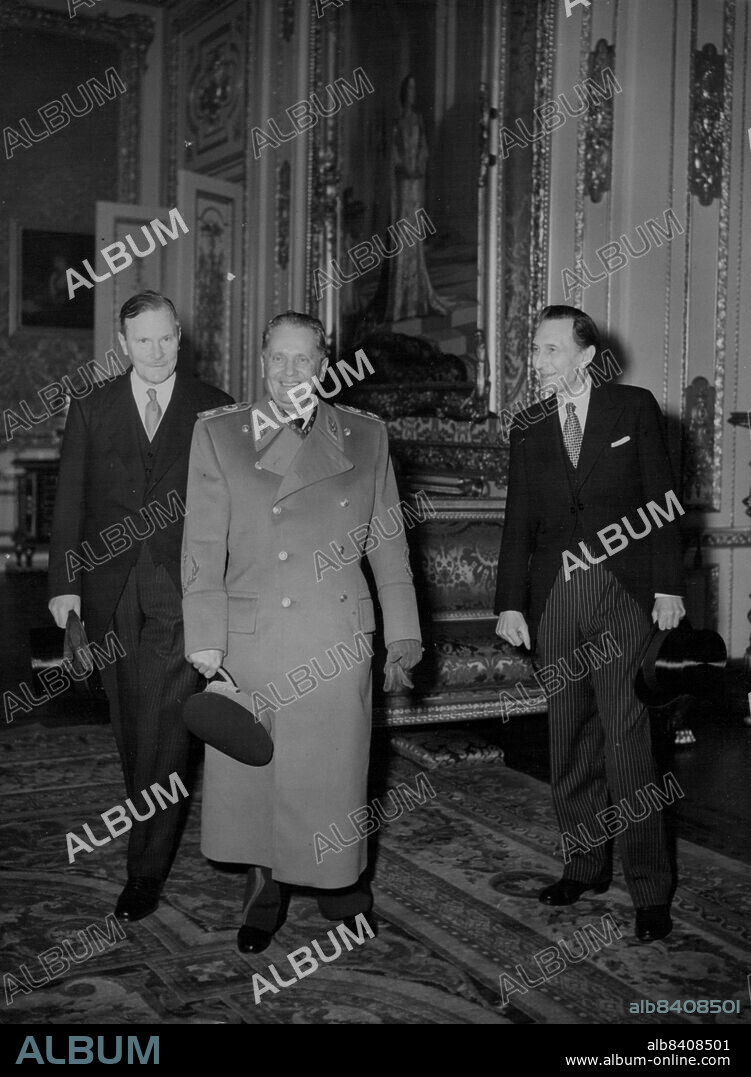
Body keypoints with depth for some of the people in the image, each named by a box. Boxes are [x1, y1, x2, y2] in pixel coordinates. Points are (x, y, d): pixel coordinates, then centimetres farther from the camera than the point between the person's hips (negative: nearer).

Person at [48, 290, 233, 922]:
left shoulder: (214, 410, 3)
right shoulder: (90, 412, 8)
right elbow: (70, 502, 6)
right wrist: (64, 582, -2)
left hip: (183, 591, -3)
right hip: (111, 590, 3)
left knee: (164, 728, -8)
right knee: (130, 727, 14)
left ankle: (147, 869, -1)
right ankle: (149, 818, 36)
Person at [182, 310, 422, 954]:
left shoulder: (365, 437, 7)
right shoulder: (217, 436, 4)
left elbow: (388, 540, 11)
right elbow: (203, 547, 1)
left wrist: (402, 629, 8)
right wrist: (205, 642, -5)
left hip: (336, 641, 0)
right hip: (250, 640, 0)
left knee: (332, 775, 7)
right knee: (251, 776, 9)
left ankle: (342, 889, 31)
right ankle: (265, 894, 31)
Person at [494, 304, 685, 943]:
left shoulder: (634, 409, 3)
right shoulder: (529, 427, 11)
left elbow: (662, 500, 1)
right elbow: (520, 521, 11)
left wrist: (668, 586, -5)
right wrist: (510, 602, 5)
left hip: (624, 593, -4)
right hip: (555, 596, 4)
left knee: (627, 740, -6)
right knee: (570, 739, 8)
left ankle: (650, 889, 3)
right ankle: (585, 863, 22)